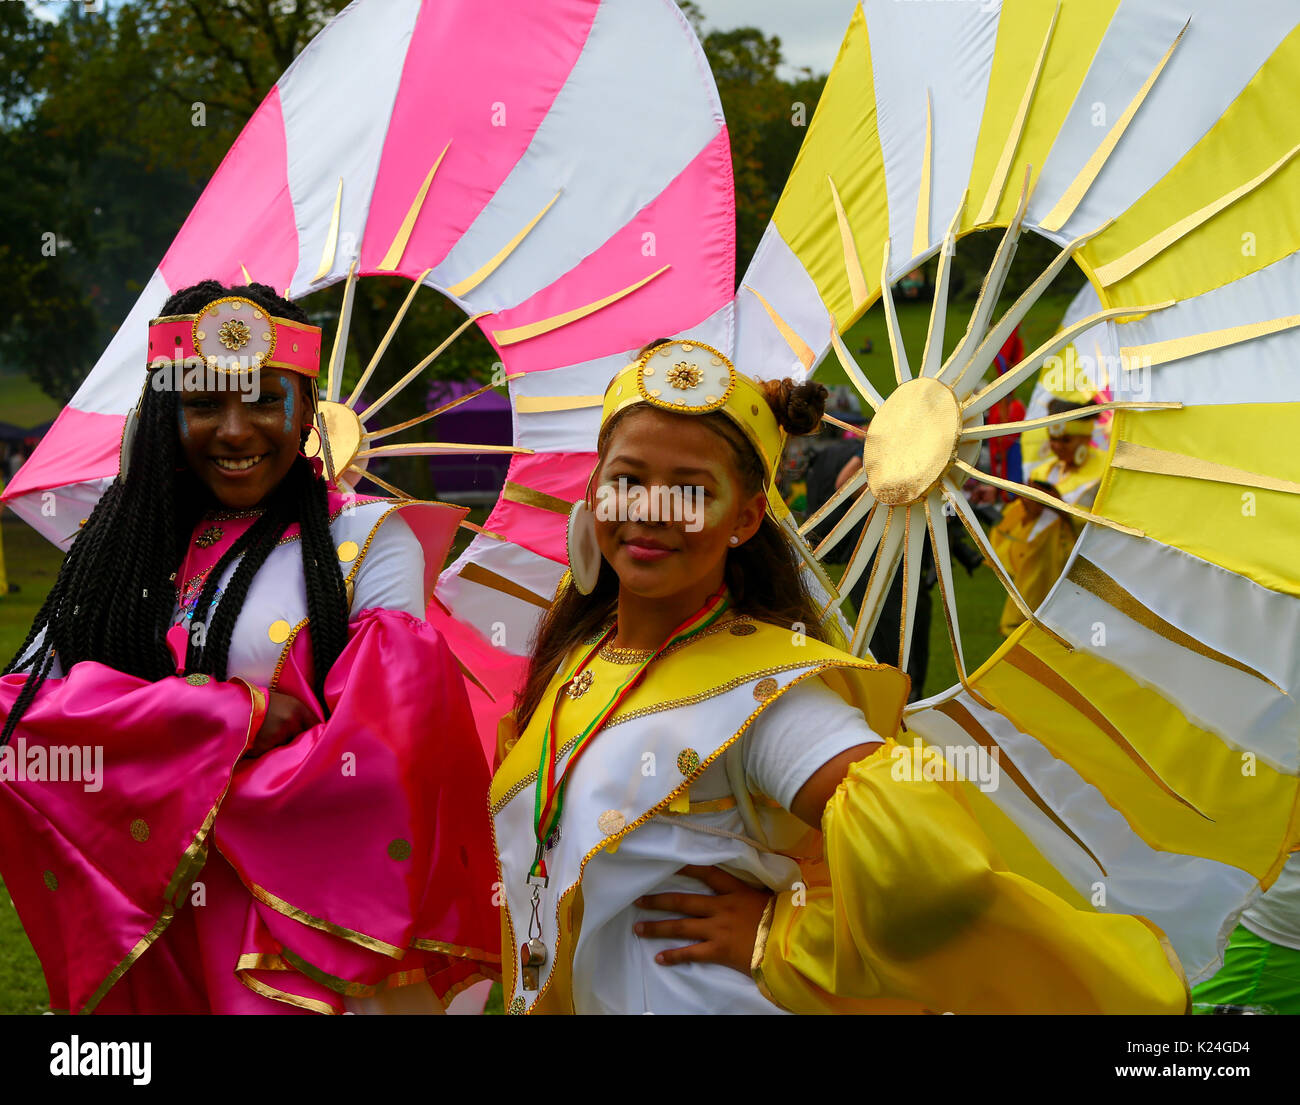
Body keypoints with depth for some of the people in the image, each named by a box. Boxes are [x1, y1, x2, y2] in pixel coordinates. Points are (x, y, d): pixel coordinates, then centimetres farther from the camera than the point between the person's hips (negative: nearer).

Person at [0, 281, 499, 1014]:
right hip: (140, 930, 3)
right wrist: (240, 714, -14)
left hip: (298, 931, -3)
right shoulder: (122, 546, 7)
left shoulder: (367, 540, -3)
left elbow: (378, 758, -14)